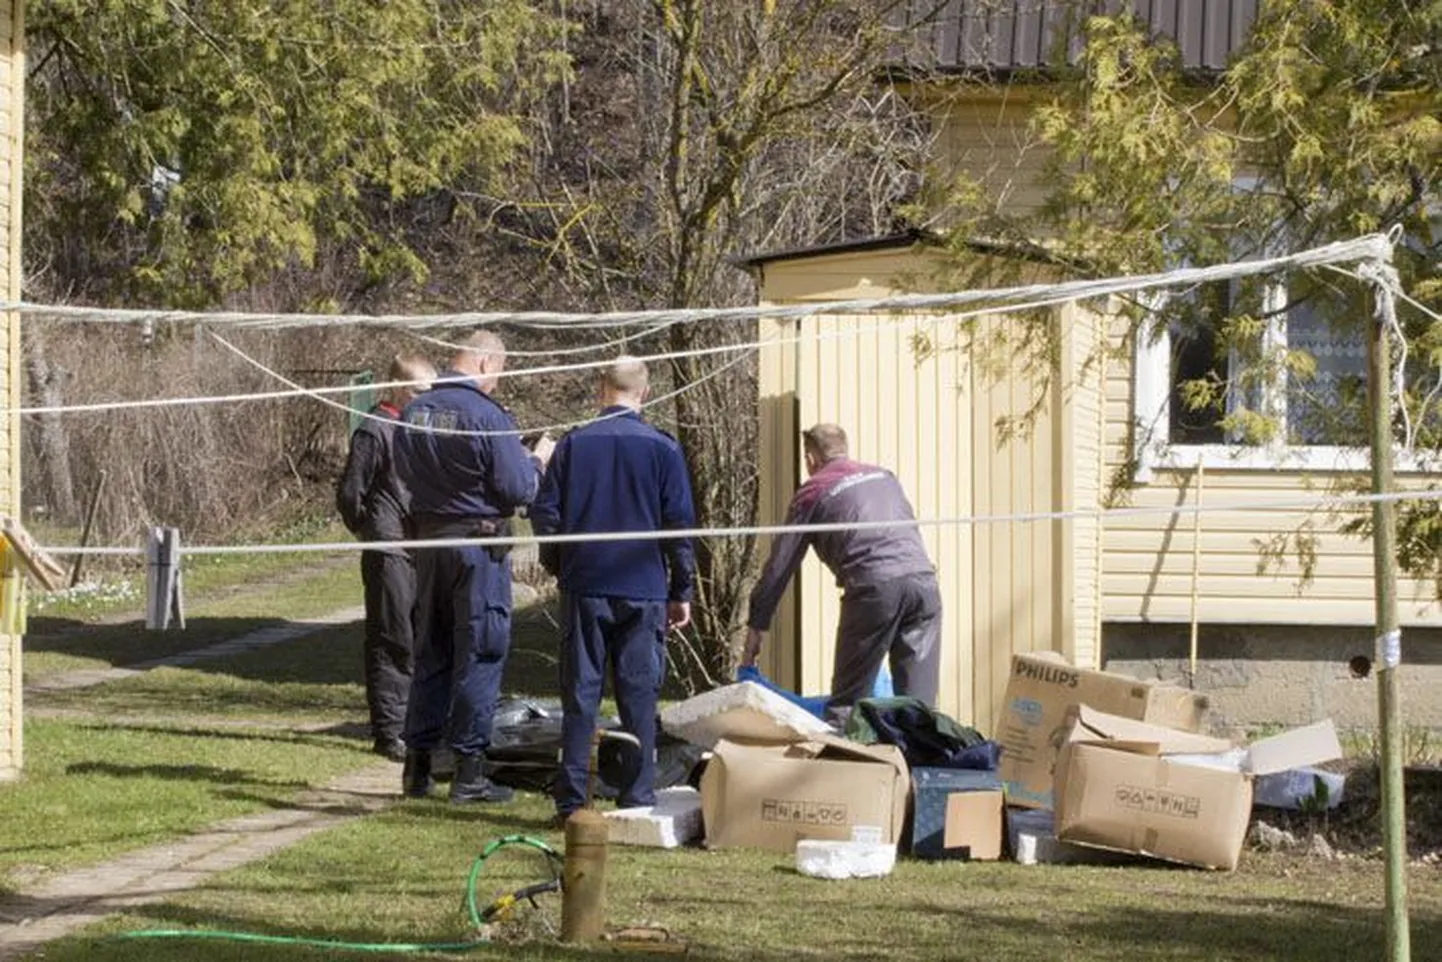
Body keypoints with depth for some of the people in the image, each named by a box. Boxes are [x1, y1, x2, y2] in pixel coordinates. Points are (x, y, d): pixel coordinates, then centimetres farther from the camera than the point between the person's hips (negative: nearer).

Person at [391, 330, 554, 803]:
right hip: (478, 541, -6)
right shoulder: (488, 417, -16)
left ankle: (417, 766, 16)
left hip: (428, 539, 6)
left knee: (430, 653, 14)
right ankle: (469, 772, 3)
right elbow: (518, 490, -15)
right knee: (480, 655, 1)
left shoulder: (414, 413, 4)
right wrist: (536, 460, 6)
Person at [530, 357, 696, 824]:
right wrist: (681, 591, 6)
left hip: (584, 588, 1)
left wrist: (557, 565, 18)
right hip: (643, 590, -1)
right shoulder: (662, 448, -3)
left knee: (579, 693, 5)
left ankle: (571, 800, 5)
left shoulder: (574, 444, 0)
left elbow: (545, 513, 1)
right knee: (639, 697, 4)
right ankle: (637, 799, 3)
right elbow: (679, 522, -1)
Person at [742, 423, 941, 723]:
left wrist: (756, 626, 21)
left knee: (847, 700, 2)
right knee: (918, 701, 5)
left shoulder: (812, 493, 14)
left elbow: (780, 564, 14)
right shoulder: (884, 476, 27)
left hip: (874, 588, -4)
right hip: (923, 579, 4)